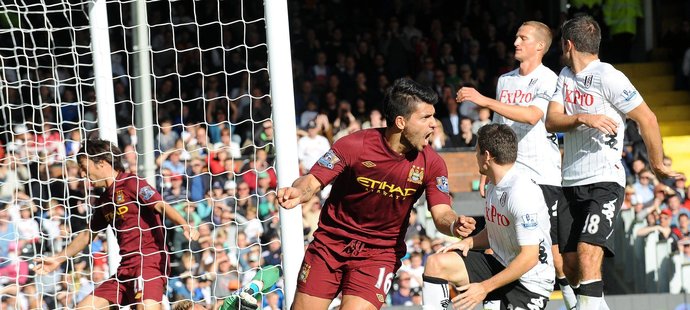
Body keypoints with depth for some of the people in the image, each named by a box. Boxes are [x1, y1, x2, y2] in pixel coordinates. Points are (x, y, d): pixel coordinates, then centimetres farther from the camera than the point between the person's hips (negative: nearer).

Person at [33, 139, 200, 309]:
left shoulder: (131, 183, -5)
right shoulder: (104, 201, 19)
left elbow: (161, 206, -18)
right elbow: (87, 235, 32)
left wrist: (185, 225, -36)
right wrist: (58, 259, 38)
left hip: (149, 261, -9)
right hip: (125, 268, 9)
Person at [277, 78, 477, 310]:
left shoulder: (431, 164, -9)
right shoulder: (355, 145, -16)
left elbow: (441, 214, -11)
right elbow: (313, 181, -14)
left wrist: (455, 225, -36)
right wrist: (297, 192, -38)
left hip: (381, 252, 0)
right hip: (331, 243, 0)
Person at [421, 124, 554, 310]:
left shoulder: (522, 193, -23)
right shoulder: (494, 186, 5)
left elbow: (530, 257, -25)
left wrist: (485, 287, -22)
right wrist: (469, 242, -1)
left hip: (529, 284, -8)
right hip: (501, 266, 8)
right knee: (436, 263, -6)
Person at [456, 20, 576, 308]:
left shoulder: (548, 80, -7)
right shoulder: (505, 80, 15)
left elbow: (532, 115, -25)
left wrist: (485, 101, -29)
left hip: (544, 176, -6)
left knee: (553, 245, -5)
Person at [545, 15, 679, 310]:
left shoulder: (608, 77, -11)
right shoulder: (565, 76, 12)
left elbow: (647, 119, -9)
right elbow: (551, 121, 2)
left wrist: (657, 165, -1)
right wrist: (583, 118, -17)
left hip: (604, 182, -8)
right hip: (571, 183, 8)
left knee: (587, 254, -23)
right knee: (570, 265, 5)